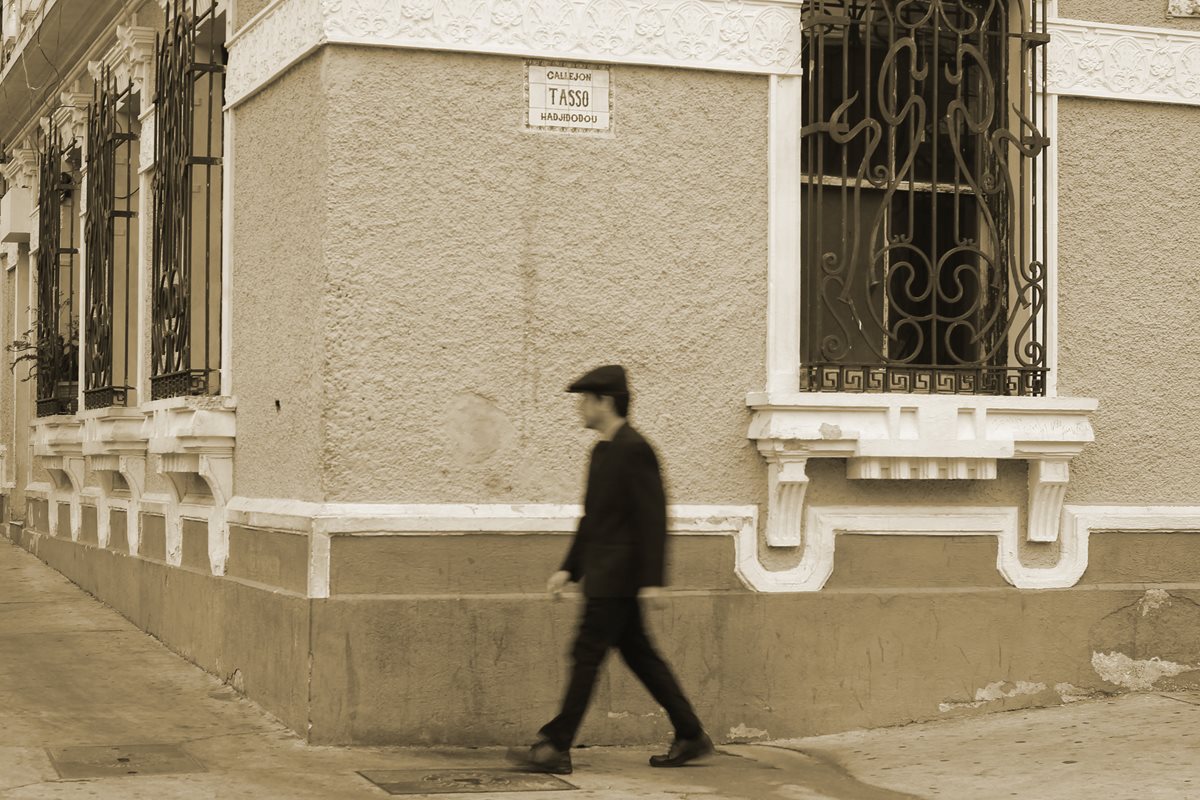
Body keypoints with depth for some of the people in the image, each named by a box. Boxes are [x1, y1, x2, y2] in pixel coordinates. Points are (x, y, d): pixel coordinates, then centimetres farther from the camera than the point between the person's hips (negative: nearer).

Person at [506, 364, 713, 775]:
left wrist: (651, 580, -21)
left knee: (587, 655, -6)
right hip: (603, 574, 10)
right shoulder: (602, 450, 15)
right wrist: (569, 568, 18)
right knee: (639, 655, 12)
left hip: (616, 577, -10)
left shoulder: (634, 449, -15)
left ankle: (556, 748, -2)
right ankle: (691, 736, 18)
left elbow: (653, 517, -18)